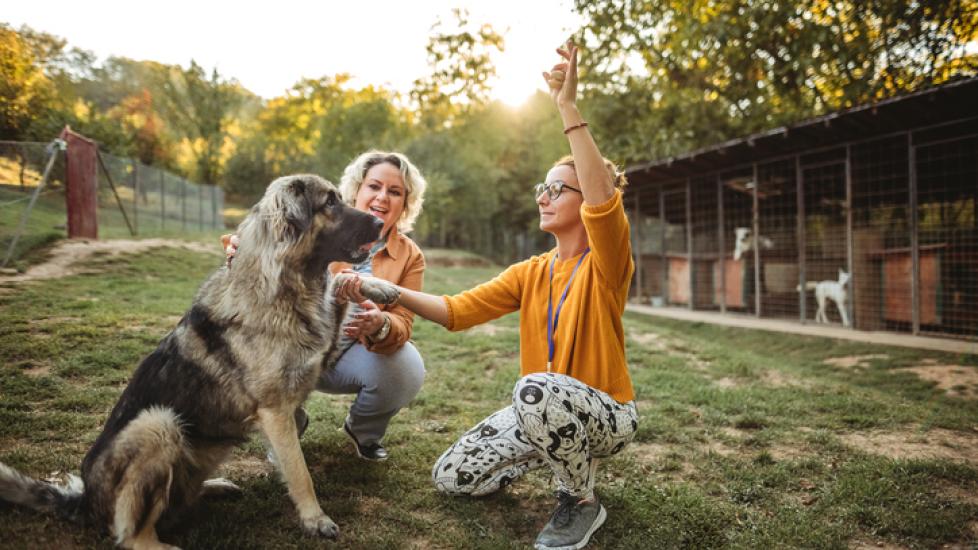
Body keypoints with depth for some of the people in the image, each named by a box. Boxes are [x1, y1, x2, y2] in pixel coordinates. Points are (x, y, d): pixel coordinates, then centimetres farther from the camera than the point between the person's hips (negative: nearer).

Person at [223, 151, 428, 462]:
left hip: (357, 355, 1)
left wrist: (380, 325, -38)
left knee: (408, 369, -28)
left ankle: (363, 431, 9)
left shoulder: (410, 257, -5)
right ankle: (289, 425, 6)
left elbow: (402, 324, -14)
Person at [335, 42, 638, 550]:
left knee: (537, 388, -40)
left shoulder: (605, 266, -15)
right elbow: (458, 310, -7)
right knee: (450, 478, -3)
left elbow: (603, 201, -38)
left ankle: (581, 503, -12)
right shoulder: (529, 273, 3)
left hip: (605, 414, -6)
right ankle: (556, 449, 16)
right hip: (545, 409, 6)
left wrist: (568, 108, -41)